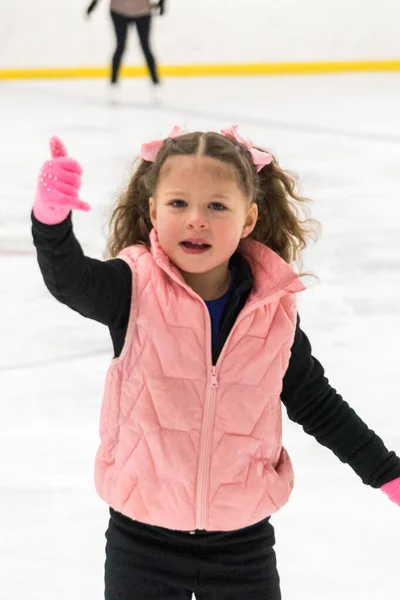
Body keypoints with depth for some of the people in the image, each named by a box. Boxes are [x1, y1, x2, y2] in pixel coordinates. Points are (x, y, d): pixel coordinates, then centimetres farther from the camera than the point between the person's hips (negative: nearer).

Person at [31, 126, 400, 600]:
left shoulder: (274, 309, -5)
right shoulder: (136, 287, -11)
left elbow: (315, 404, 8)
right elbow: (69, 280, -32)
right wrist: (52, 215, -52)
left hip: (242, 541, 1)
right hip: (143, 539, -1)